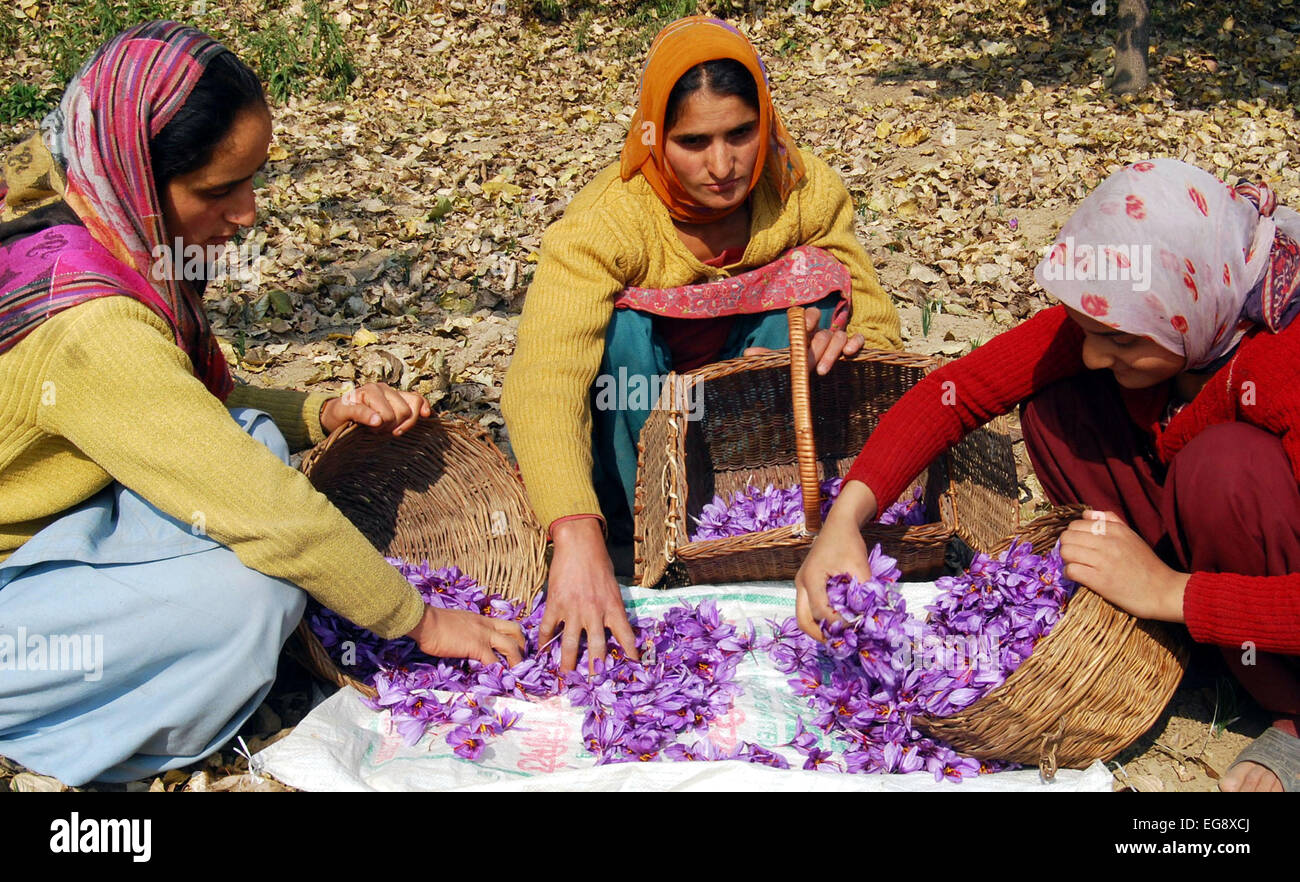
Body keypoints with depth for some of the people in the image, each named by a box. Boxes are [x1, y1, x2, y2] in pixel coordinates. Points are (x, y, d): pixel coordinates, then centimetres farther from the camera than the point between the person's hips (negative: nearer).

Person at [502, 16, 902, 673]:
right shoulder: (604, 221, -29)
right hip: (633, 419, -3)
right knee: (623, 322, -32)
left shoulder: (805, 192, -16)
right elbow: (542, 379, -44)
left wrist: (852, 345, -38)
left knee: (810, 272, -21)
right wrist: (577, 537, -60)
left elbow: (878, 323, -10)